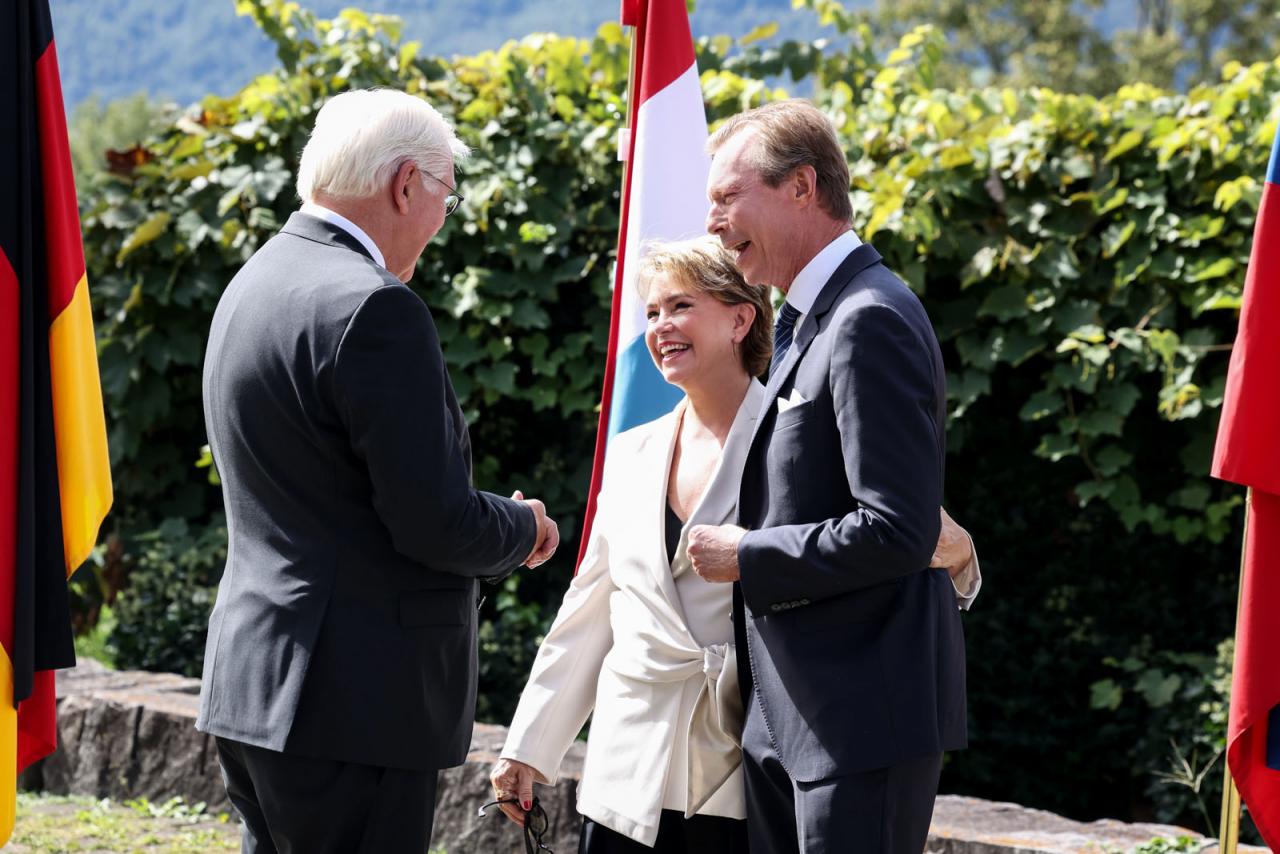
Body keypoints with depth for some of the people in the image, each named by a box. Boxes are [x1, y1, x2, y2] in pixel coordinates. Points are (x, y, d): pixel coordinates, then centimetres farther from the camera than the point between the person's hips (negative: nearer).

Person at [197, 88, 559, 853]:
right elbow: (434, 524, -19)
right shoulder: (373, 307, -17)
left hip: (253, 683, 10)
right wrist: (524, 529, 1)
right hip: (357, 703, -10)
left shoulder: (255, 284, 14)